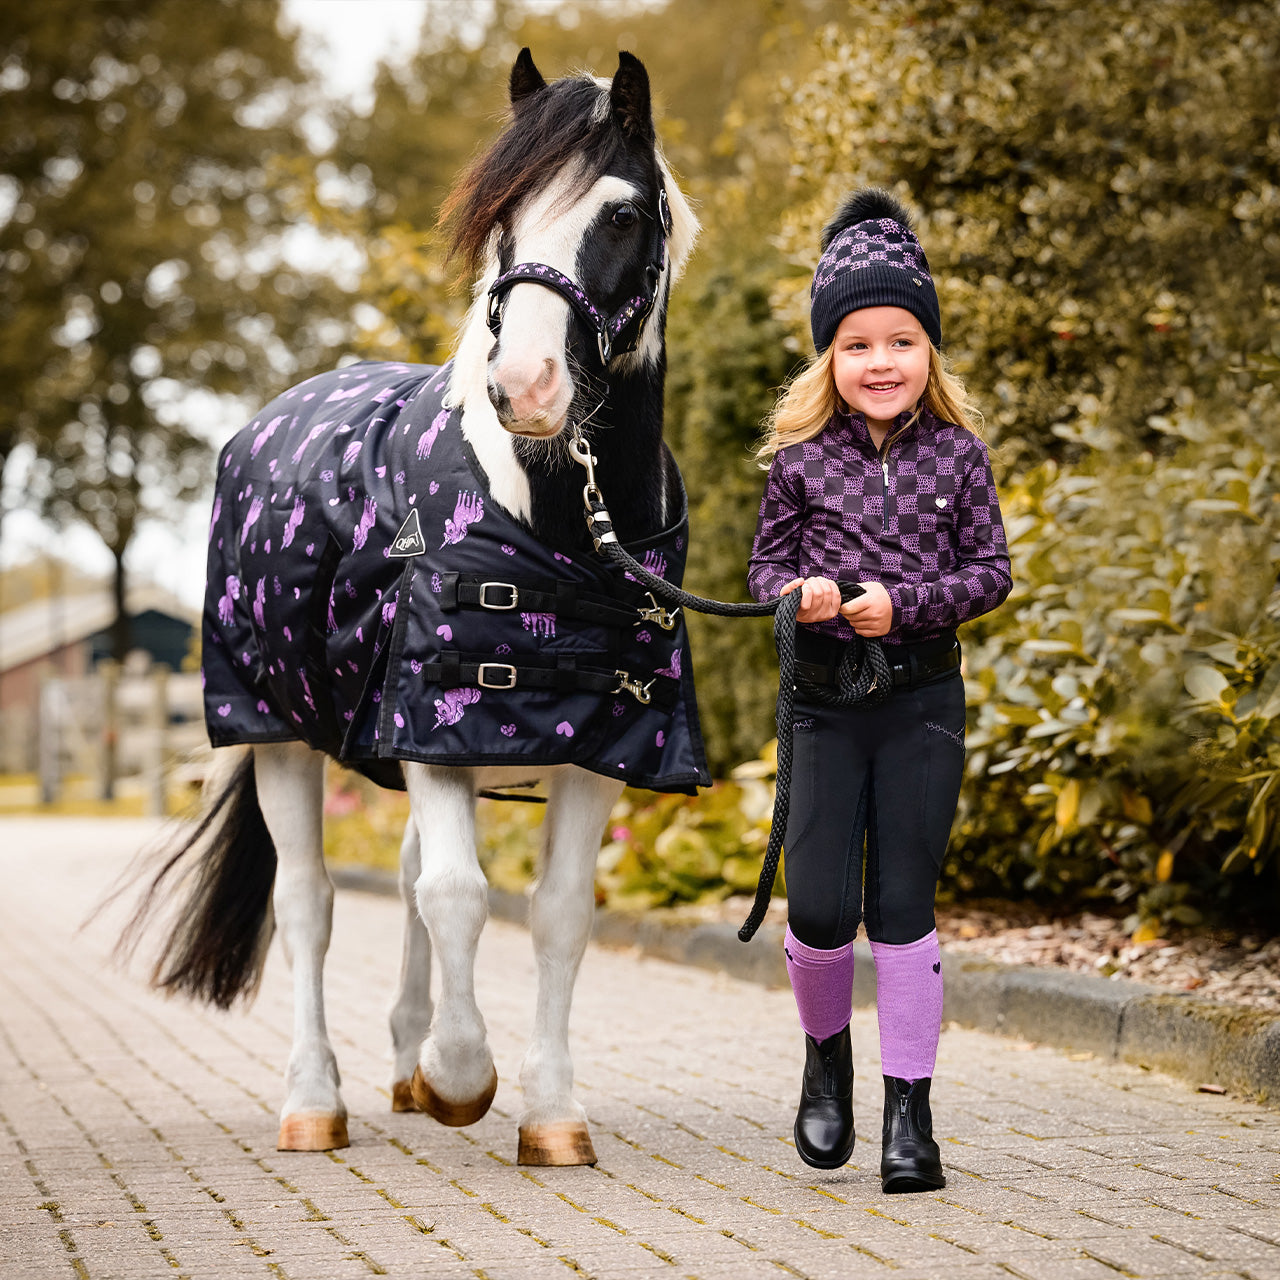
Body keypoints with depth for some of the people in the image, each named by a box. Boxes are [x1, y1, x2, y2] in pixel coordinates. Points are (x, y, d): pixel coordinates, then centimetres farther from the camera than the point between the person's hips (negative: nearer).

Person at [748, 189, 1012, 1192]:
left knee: (902, 903, -1)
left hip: (923, 700, 0)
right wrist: (797, 593, -16)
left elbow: (991, 571, 1)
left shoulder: (958, 455, 1)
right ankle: (827, 1055, 25)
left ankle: (909, 1110, 8)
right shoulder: (802, 459, 2)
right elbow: (766, 564, 7)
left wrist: (903, 603, -14)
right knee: (821, 907, -5)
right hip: (824, 697, 0)